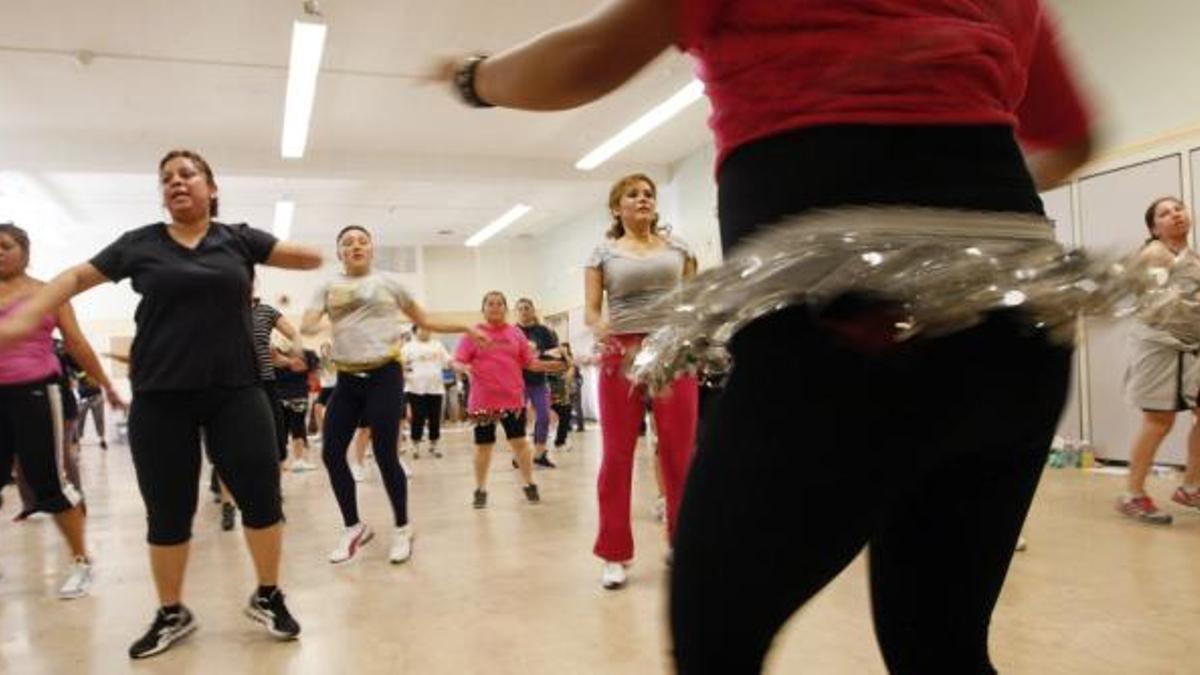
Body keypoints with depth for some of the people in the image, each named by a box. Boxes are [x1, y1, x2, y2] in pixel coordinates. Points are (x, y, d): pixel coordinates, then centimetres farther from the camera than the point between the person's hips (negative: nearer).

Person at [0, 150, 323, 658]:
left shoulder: (239, 239, 5)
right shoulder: (140, 243, 5)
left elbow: (310, 258, 1)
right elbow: (76, 278, 11)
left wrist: (306, 254, -17)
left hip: (235, 392, 0)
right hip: (160, 398, 1)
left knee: (262, 496, 1)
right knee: (167, 512, 8)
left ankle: (268, 597, 22)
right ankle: (172, 614, 28)